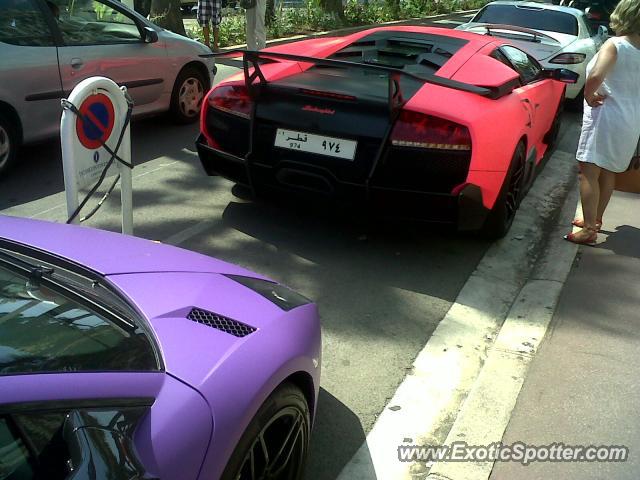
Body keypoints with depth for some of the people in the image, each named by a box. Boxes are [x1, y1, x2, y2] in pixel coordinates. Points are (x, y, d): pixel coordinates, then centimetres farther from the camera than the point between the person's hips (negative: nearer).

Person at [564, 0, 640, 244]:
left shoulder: (615, 45, -13)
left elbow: (596, 76, -31)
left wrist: (589, 96, -13)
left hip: (607, 116, -8)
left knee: (589, 172, -6)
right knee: (607, 173, 19)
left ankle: (589, 230, -9)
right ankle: (595, 219, 32)